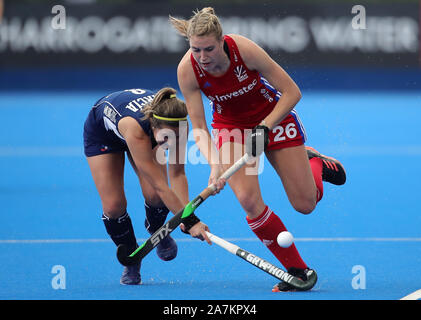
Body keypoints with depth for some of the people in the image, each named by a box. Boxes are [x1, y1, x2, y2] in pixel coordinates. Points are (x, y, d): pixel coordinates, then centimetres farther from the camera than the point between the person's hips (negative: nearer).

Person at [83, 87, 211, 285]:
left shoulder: (177, 124, -35)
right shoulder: (135, 127, -48)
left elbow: (178, 174, -27)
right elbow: (161, 185, -47)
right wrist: (190, 222, -49)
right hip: (101, 132, -3)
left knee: (154, 196, -16)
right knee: (113, 205, -12)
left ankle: (156, 232, 19)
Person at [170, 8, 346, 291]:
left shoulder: (244, 49, -32)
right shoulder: (188, 70, -25)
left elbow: (292, 92, -21)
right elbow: (199, 127, -17)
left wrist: (265, 127, -29)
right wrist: (214, 164, -33)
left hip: (274, 114, -1)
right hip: (231, 125, 1)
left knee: (305, 203, -3)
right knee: (249, 199, -22)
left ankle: (315, 162, 34)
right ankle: (297, 270, -7)